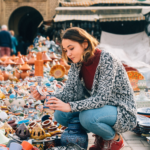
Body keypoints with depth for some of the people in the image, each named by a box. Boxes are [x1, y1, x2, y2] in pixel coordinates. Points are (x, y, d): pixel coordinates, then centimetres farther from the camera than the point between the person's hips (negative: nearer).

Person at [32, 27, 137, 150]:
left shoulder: (106, 60, -23)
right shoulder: (77, 63, -1)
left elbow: (102, 98, -30)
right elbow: (69, 92, -6)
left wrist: (70, 106, -40)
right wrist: (46, 97, -24)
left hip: (123, 111, -7)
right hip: (98, 107, 7)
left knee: (87, 116, -34)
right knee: (60, 114, -10)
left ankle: (115, 139, -3)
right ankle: (101, 137, 8)